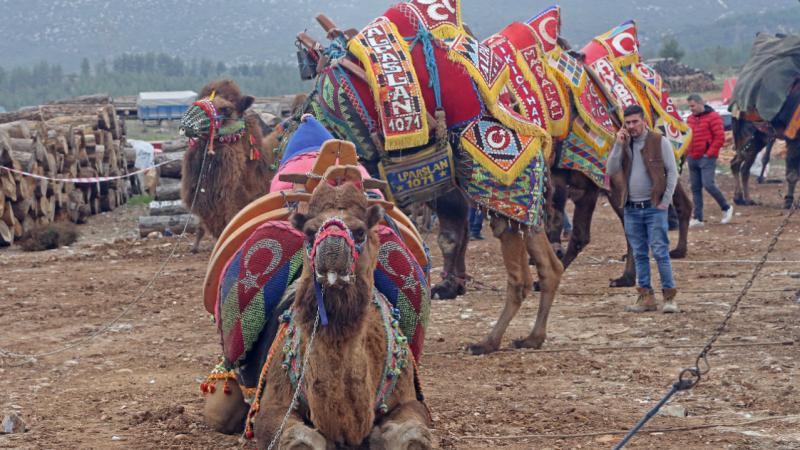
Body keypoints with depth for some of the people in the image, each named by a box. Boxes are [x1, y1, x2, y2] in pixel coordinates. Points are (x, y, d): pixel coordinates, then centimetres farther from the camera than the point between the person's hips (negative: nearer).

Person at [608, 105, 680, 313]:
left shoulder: (660, 142, -3)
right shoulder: (624, 144, 10)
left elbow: (672, 172, -3)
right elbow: (612, 171, 1)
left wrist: (666, 201, -9)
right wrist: (618, 145, -8)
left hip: (654, 208, -5)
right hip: (631, 208, 5)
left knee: (660, 252, -7)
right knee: (639, 254, 7)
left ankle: (669, 297, -3)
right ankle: (646, 297, 11)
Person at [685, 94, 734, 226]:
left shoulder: (713, 117, -6)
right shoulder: (690, 118, 16)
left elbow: (720, 137, -11)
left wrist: (710, 153, -13)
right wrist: (687, 152, 10)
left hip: (706, 158, -7)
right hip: (693, 158, 7)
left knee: (708, 184, -16)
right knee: (695, 188, 5)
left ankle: (726, 208, 3)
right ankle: (697, 218, 8)